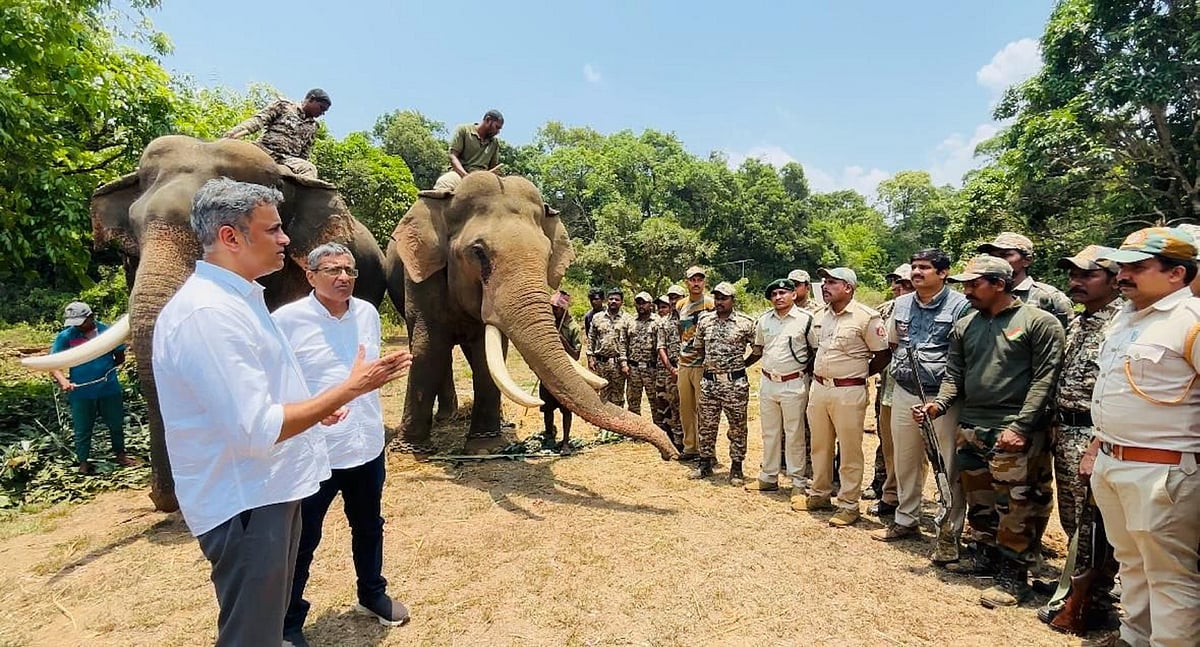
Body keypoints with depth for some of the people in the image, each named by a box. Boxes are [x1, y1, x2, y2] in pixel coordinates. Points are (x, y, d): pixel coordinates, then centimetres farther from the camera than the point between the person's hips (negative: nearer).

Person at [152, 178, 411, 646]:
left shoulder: (238, 298, 9)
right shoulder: (207, 312, -25)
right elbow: (256, 431, -29)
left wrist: (316, 409, 15)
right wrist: (350, 388, -23)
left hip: (271, 489, 10)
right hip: (245, 502, -10)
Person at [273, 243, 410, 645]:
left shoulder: (368, 313, 2)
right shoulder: (288, 320, -14)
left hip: (367, 446, 5)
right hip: (312, 452, -5)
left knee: (369, 527, 22)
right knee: (301, 540, 11)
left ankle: (372, 594, 44)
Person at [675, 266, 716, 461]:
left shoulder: (711, 304, -7)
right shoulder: (680, 305, 13)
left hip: (702, 365, -7)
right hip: (683, 364, 7)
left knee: (703, 409, -2)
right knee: (685, 407, 12)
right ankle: (690, 447, 24)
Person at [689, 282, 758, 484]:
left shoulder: (745, 323, -5)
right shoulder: (704, 321, 6)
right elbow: (698, 347, 19)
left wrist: (742, 364, 2)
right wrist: (710, 363, 12)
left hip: (735, 382, -3)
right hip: (709, 381, 4)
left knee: (737, 426, 5)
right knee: (706, 425, 11)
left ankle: (736, 467, 17)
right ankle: (705, 463, 24)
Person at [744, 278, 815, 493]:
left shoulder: (806, 319, -7)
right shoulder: (764, 320, 9)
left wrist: (807, 371, -8)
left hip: (793, 384, -5)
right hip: (768, 383, 5)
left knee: (794, 435, 3)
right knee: (769, 433, 14)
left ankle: (797, 482, 16)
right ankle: (768, 478, 27)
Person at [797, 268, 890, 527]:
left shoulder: (866, 317, -10)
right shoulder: (820, 316, 10)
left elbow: (883, 355, -7)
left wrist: (858, 374, 0)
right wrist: (817, 372, 11)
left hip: (849, 392, -7)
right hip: (818, 387, 7)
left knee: (850, 450, 3)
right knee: (820, 445, 16)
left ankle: (849, 505, 16)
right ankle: (819, 495, 31)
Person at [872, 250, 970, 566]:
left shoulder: (960, 305, -9)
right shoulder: (901, 304, 9)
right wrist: (898, 368, 11)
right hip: (903, 394, 6)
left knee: (948, 467, 3)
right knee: (905, 462, 17)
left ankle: (949, 534, 17)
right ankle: (906, 519, 33)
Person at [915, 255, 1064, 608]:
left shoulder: (1039, 322, -4)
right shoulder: (964, 325, 12)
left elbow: (1045, 379, -9)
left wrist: (1020, 426, -16)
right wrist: (939, 404, -5)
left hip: (1015, 434, -6)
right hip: (971, 429, 6)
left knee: (1015, 506, -2)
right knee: (978, 499, 16)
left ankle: (1014, 576, 12)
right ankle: (986, 555, 32)